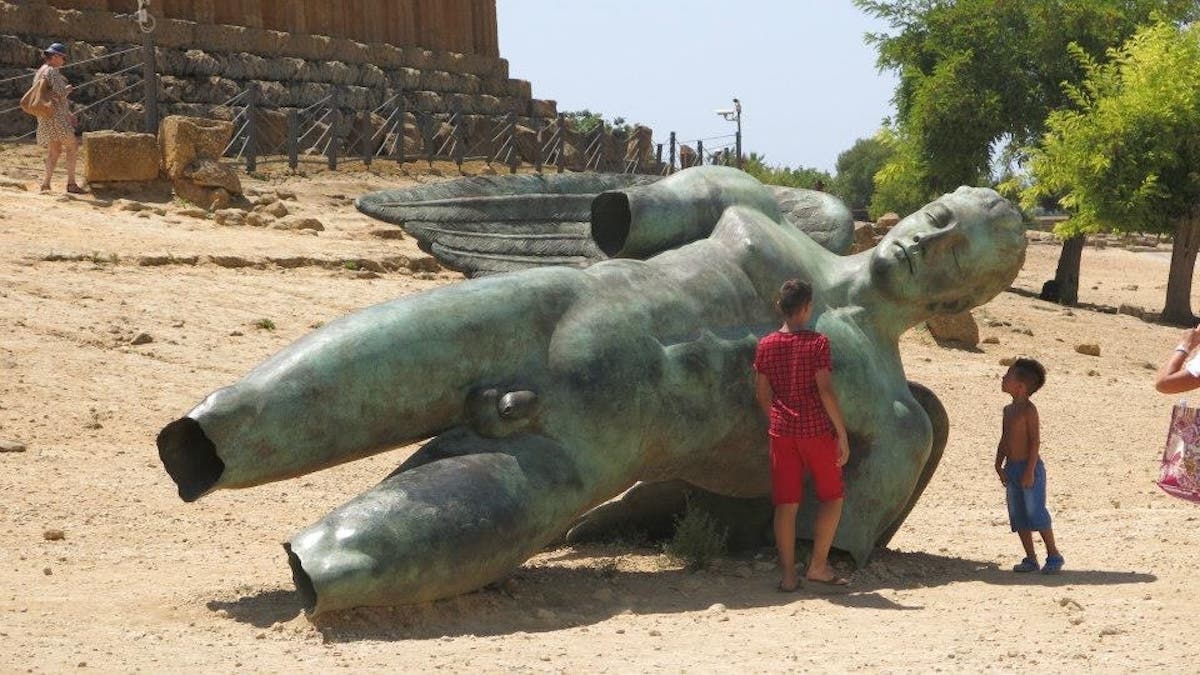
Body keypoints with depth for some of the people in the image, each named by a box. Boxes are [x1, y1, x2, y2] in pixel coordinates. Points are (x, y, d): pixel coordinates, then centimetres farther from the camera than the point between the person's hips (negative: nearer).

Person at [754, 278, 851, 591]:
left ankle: (788, 575, 6)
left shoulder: (766, 345, 3)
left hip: (782, 433, 4)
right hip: (817, 430, -4)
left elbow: (762, 393, 6)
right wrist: (842, 434, -9)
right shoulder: (817, 342, -9)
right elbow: (825, 391, -14)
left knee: (786, 504, 6)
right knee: (832, 496, 12)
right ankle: (818, 565, 8)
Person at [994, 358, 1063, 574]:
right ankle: (1031, 559, 14)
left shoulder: (1029, 410, -13)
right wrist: (999, 465, 10)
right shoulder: (1009, 410, 13)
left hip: (1029, 468, -9)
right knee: (1018, 517, 8)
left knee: (1036, 514, -7)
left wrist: (1030, 471, -20)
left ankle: (1054, 556, 3)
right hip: (1012, 468, 9)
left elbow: (1035, 440, -17)